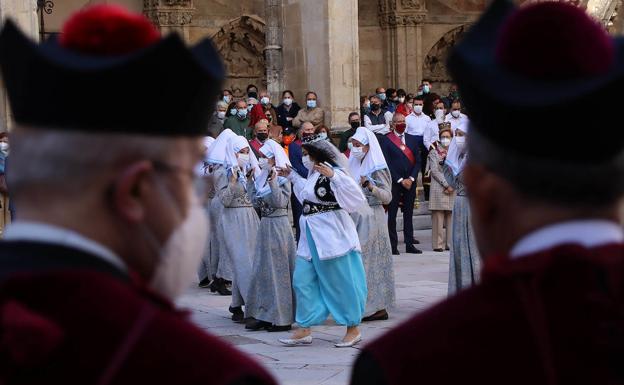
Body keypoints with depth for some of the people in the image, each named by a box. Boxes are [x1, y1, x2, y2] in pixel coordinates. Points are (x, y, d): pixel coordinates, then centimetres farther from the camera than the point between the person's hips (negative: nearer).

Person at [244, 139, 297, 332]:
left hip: (279, 226, -8)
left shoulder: (283, 180, -11)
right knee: (262, 269, 9)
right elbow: (256, 201, 9)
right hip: (265, 225, 8)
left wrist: (273, 182, -26)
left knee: (279, 269, -2)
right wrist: (249, 181, 6)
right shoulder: (262, 178, 9)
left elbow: (281, 202, -20)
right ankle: (264, 314, 15)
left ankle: (281, 317, 4)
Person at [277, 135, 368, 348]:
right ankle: (304, 330, 13)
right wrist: (292, 176, 27)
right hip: (311, 236, 9)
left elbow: (355, 195, -28)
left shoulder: (335, 173, -16)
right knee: (303, 281, 7)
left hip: (331, 236, -9)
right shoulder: (313, 174, 10)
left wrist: (333, 176, -35)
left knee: (341, 283, 1)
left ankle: (353, 329, 14)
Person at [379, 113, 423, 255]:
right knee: (392, 215, -1)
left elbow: (418, 161, 8)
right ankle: (393, 246, 1)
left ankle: (409, 244, 10)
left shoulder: (413, 140, 12)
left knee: (408, 214, 7)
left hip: (410, 183, 4)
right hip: (393, 183, -4)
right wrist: (400, 180, -11)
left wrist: (411, 178, -5)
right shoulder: (385, 140, -1)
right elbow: (387, 163, -7)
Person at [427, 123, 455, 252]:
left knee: (452, 216, 2)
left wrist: (453, 185, -6)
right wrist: (446, 184, -12)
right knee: (438, 217, -5)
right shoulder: (434, 152, 6)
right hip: (439, 189, -3)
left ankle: (451, 243, 6)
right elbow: (435, 171, -4)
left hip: (453, 189, 3)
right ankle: (438, 244, -3)